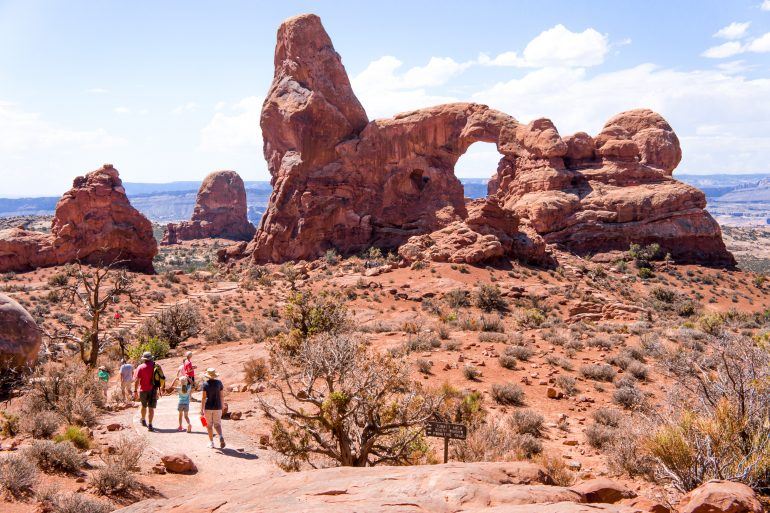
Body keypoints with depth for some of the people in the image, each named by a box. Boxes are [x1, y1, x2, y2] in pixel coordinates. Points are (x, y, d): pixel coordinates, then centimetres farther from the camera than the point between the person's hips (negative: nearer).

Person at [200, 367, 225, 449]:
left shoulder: (205, 384, -8)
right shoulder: (219, 383, 0)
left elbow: (203, 397, -11)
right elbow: (221, 396, 2)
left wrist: (202, 410, -8)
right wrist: (222, 407, 13)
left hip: (208, 407, -2)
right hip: (217, 407, 2)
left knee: (209, 425, 11)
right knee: (217, 424, 8)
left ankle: (211, 443, 15)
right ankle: (221, 437, -20)